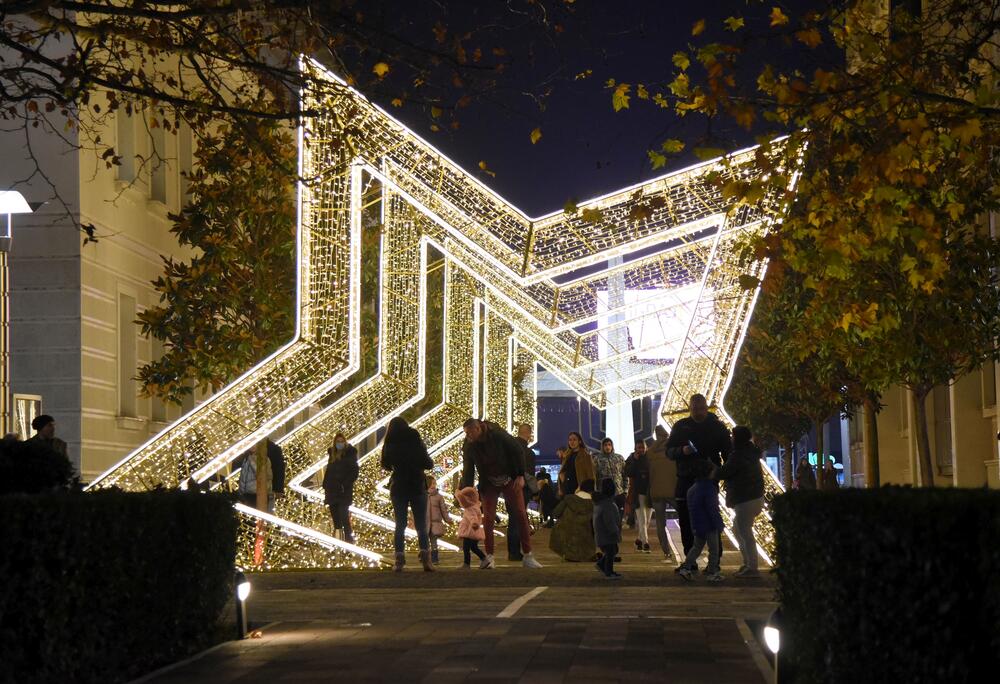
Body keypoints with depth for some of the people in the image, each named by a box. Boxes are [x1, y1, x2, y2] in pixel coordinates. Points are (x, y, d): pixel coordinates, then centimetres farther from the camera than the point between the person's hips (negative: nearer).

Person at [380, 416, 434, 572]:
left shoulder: (389, 445, -2)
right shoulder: (416, 440, -6)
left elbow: (386, 465, 12)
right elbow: (428, 464, -5)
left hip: (398, 488, 1)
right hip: (418, 487, -1)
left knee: (400, 525, 8)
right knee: (421, 525, 3)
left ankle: (399, 561, 0)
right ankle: (425, 559, -9)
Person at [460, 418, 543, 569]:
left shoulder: (498, 434, -19)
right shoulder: (468, 446, -11)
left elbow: (518, 452, -11)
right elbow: (468, 471, -5)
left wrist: (520, 475, -15)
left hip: (510, 481, -2)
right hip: (488, 484, 2)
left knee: (520, 515, -4)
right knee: (488, 518, -10)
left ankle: (527, 556, 2)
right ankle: (489, 556, -3)